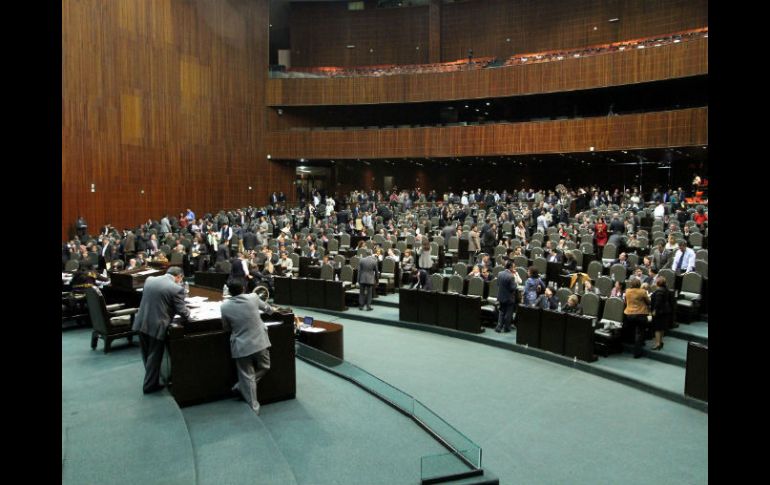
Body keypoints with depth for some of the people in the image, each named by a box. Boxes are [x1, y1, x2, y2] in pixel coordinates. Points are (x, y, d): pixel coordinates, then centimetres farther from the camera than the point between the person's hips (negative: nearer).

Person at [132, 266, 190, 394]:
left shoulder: (149, 280, 4)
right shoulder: (177, 288, -15)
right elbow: (183, 312, -12)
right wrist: (187, 312, 12)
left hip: (141, 323, 6)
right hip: (156, 326, -6)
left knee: (147, 354, 23)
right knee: (154, 356, 11)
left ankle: (150, 378, 42)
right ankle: (150, 385, 24)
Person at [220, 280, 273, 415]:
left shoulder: (225, 307, -6)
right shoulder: (253, 297, -5)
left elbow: (226, 328, 6)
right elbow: (266, 307, 16)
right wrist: (271, 310, 39)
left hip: (241, 346, 0)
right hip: (259, 342, 0)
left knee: (247, 377, 10)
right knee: (264, 367, 24)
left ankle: (254, 408, 16)